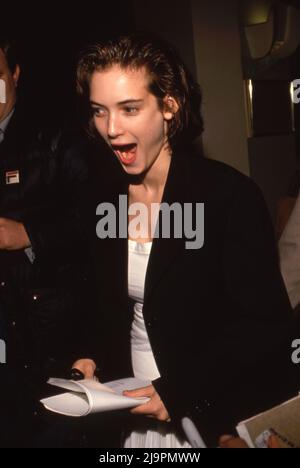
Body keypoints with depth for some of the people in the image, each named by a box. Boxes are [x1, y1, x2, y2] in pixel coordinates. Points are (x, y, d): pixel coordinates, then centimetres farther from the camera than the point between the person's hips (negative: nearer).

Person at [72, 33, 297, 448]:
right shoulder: (104, 198, -1)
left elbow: (266, 326, -17)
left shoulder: (229, 194, -18)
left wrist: (179, 392, -21)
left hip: (221, 417, -5)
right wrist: (92, 358, -6)